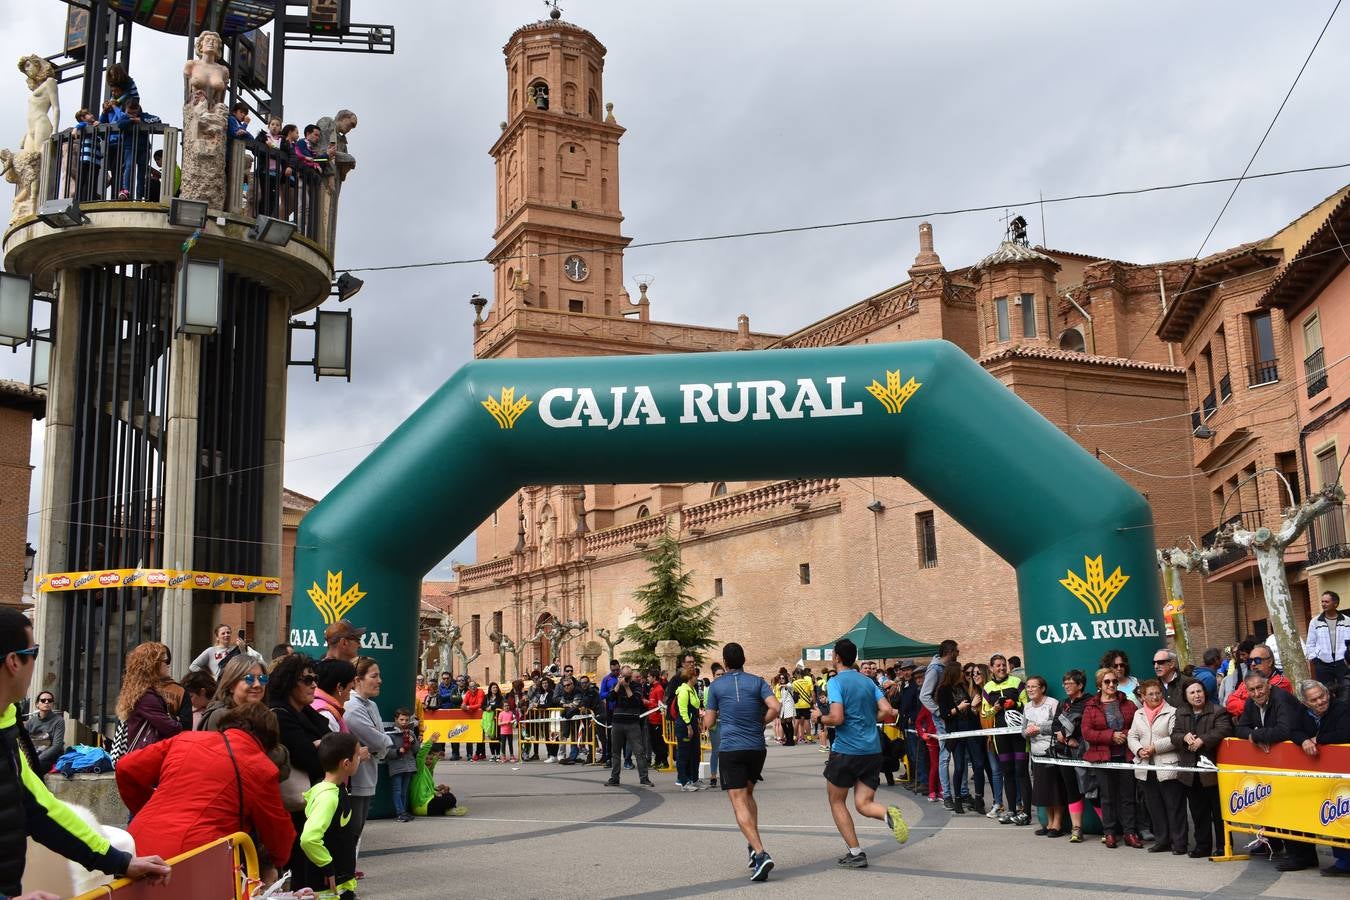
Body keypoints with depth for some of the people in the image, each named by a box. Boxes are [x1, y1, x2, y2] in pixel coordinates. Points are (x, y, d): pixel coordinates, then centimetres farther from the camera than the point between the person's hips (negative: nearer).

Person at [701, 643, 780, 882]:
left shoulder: (716, 685, 3)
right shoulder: (757, 681, 5)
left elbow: (709, 723, 5)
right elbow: (774, 708, -10)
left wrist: (706, 715, 27)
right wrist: (760, 723, 7)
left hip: (731, 749, -3)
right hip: (757, 747, 3)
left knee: (739, 803, -6)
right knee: (748, 794, 24)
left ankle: (760, 853, -21)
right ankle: (754, 845, 17)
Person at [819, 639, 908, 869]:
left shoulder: (836, 681, -9)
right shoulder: (868, 681, 11)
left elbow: (837, 718, -19)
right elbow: (886, 711, 4)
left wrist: (821, 718, 1)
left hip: (846, 751, -5)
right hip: (873, 750, 6)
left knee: (836, 801, 13)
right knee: (863, 804, 9)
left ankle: (855, 853, 8)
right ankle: (888, 814, -24)